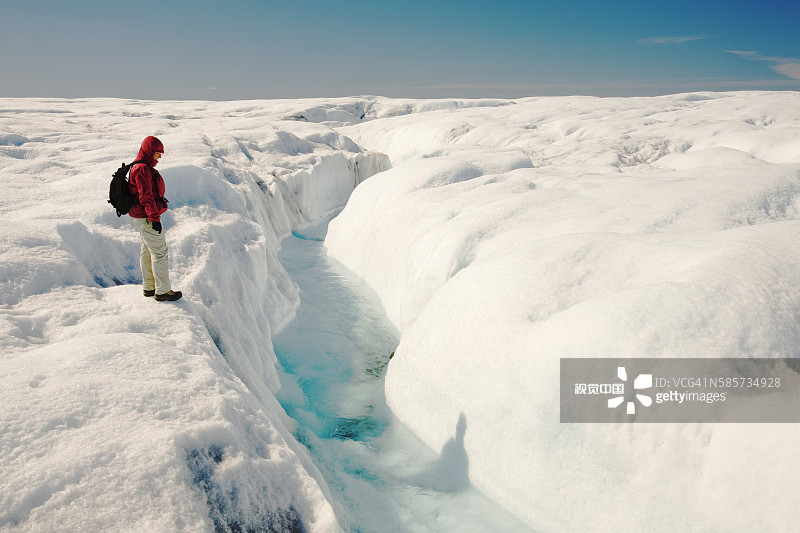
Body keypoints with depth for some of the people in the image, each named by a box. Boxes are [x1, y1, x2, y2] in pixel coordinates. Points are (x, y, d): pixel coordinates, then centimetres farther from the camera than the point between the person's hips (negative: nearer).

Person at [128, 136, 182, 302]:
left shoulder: (143, 168, 15)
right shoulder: (143, 169, -19)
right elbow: (146, 196, -23)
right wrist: (154, 218, -23)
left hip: (141, 216, 11)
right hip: (147, 218, -11)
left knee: (148, 251, 16)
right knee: (159, 252, -5)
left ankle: (149, 287, 26)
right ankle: (162, 291, 1)